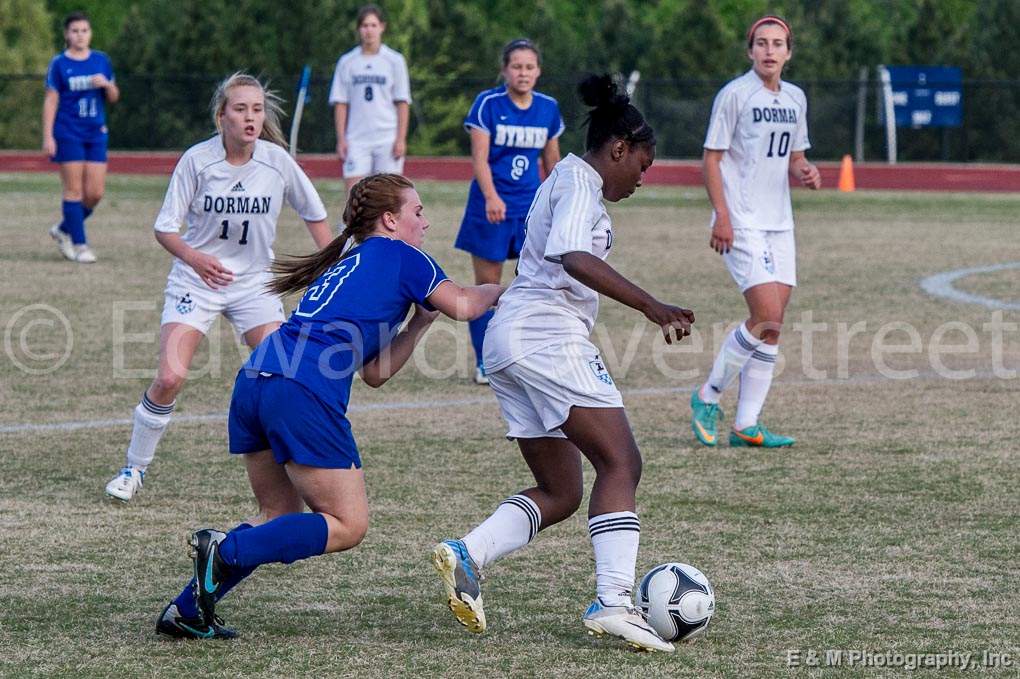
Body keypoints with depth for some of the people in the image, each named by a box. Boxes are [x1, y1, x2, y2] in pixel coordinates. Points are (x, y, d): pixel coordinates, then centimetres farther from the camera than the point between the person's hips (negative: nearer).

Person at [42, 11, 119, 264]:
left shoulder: (101, 61, 8)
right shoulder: (59, 64, -2)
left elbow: (113, 97, 14)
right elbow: (51, 101, -3)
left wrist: (107, 84, -9)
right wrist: (47, 136, -9)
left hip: (96, 133, 4)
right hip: (68, 134, -4)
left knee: (96, 193, 1)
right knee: (74, 190, -4)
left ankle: (63, 230, 21)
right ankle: (79, 244, 2)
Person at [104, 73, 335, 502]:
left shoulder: (277, 160, -7)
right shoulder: (196, 160, -13)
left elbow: (314, 214, 8)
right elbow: (165, 228, -8)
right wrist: (195, 258, -26)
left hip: (254, 284, 2)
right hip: (194, 284, -2)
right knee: (170, 377, -15)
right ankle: (134, 469, 4)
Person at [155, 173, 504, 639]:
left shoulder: (346, 266, 32)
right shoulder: (397, 255, 9)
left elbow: (375, 373, 31)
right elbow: (462, 306, 9)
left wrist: (419, 322, 27)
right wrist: (502, 290, 28)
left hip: (253, 382, 9)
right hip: (304, 395, -9)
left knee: (283, 517, 20)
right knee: (348, 525, -1)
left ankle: (185, 610, 11)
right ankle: (224, 550, -17)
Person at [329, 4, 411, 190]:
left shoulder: (395, 61, 4)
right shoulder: (346, 62, 8)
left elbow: (402, 103, 2)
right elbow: (340, 104, 8)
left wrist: (401, 139, -6)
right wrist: (341, 138, 0)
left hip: (388, 139, -1)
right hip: (357, 139, 1)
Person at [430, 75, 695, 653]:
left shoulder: (569, 181, 26)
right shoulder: (579, 179, -6)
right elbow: (574, 257, -23)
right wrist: (651, 307, -29)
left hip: (509, 342, 10)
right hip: (547, 333, -10)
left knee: (561, 492, 9)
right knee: (621, 463, -12)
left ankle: (467, 556, -9)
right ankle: (613, 601, -21)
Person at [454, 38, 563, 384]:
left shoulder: (548, 108, 5)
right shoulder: (488, 104, -7)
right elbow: (480, 157, -14)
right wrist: (491, 197, -29)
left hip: (532, 207, 3)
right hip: (491, 208, -3)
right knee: (487, 285, 2)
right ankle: (485, 363, 12)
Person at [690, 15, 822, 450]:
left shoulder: (795, 99, 13)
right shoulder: (734, 94, -7)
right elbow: (712, 158, -8)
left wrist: (806, 173, 0)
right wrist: (721, 216, -17)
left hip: (779, 225, 7)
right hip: (741, 225, -7)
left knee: (773, 326, 2)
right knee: (767, 318, -16)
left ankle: (746, 425, 6)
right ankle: (708, 397, 1)